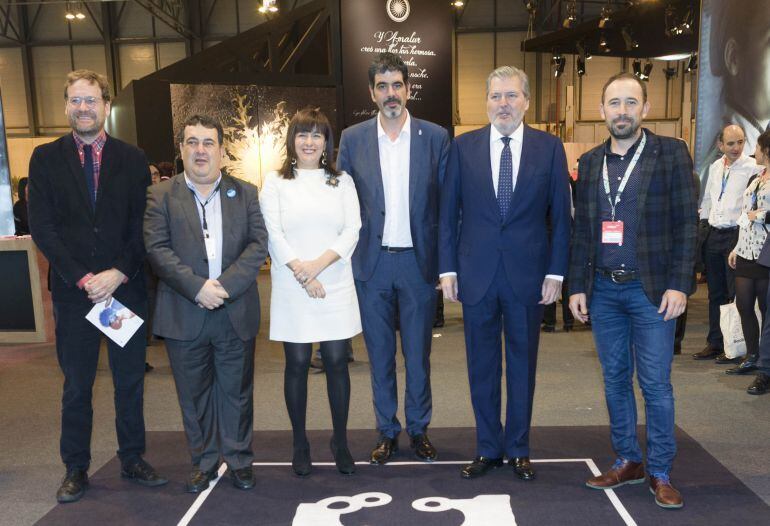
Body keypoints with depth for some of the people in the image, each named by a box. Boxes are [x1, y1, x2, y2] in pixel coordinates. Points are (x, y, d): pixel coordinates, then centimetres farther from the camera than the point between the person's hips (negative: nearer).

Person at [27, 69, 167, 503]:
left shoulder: (132, 159, 4)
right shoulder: (46, 158, 4)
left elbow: (142, 227, 0)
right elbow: (42, 228, -3)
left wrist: (118, 273, -12)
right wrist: (82, 279, -11)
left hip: (126, 287, 1)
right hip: (72, 290, 0)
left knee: (131, 381, 10)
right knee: (77, 386, 10)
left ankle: (133, 459, 25)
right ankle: (76, 468, 23)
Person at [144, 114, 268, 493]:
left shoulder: (245, 193, 7)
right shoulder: (161, 195, 4)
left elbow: (258, 244, -2)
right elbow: (157, 248, -6)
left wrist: (225, 285, -14)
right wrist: (198, 288, -17)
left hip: (236, 312, 1)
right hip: (185, 315, 0)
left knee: (237, 390, 10)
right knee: (194, 394, 11)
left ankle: (239, 459, 26)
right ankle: (203, 461, 27)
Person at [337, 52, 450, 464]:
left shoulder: (435, 137, 1)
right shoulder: (353, 139, 3)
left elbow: (446, 203, 1)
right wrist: (345, 257, 0)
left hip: (418, 260, -1)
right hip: (372, 262, 1)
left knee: (418, 352, 10)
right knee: (379, 353, 11)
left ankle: (419, 428, 28)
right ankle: (387, 431, 26)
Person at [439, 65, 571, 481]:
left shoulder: (549, 148, 1)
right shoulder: (463, 147, 3)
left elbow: (560, 216, 2)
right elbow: (448, 213, 4)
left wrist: (556, 272, -4)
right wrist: (447, 269, -1)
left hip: (527, 274, 0)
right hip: (476, 272, 1)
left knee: (522, 365, 11)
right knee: (482, 366, 10)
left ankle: (518, 449, 28)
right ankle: (488, 448, 26)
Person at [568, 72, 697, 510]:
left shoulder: (671, 153, -1)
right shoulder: (591, 162, 10)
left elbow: (686, 223, -5)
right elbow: (581, 230, 11)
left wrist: (679, 284, -12)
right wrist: (577, 286, 7)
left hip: (651, 289, -4)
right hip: (603, 290, 4)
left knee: (655, 384, 0)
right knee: (615, 380, 12)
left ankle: (661, 473, 15)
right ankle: (628, 462, 26)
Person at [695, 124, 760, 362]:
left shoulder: (752, 167, -8)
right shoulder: (715, 167, 12)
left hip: (736, 234, -6)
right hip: (714, 234, 7)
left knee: (737, 293, -1)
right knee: (715, 293, 12)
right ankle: (715, 343, 22)